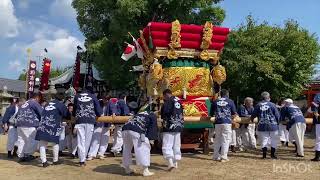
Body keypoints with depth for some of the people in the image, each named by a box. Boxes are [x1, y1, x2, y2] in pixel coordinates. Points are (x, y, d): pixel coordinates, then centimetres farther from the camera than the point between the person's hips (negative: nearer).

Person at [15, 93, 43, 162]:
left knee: (21, 140, 10)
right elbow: (42, 113, -6)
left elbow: (17, 114, 24)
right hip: (29, 125, -9)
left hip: (19, 124, 9)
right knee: (32, 141, -2)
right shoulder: (34, 102, -1)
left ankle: (21, 156, 13)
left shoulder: (25, 103, 24)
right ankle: (27, 155, 0)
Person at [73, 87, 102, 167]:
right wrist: (98, 115, 26)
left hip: (79, 120, 1)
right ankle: (83, 158, 10)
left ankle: (82, 160, -7)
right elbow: (98, 109, 7)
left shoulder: (77, 96, 15)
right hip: (90, 121, -1)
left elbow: (74, 108, 22)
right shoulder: (93, 96, 9)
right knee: (87, 140, 7)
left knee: (81, 140, -1)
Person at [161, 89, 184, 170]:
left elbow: (164, 113, -17)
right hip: (178, 127, 8)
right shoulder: (178, 101, 12)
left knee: (167, 146, -5)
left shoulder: (168, 101, -10)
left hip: (169, 127, -8)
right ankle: (175, 163, 24)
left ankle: (170, 163, -18)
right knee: (176, 146, 16)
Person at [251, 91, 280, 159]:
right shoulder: (272, 105, -4)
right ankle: (272, 154, 14)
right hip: (273, 125, -2)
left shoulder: (258, 105, 2)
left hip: (262, 126, 2)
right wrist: (277, 122, 17)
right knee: (274, 140, 12)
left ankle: (264, 154, 5)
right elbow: (277, 115, -1)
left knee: (264, 140, 9)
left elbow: (253, 115, 8)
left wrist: (252, 118, 31)